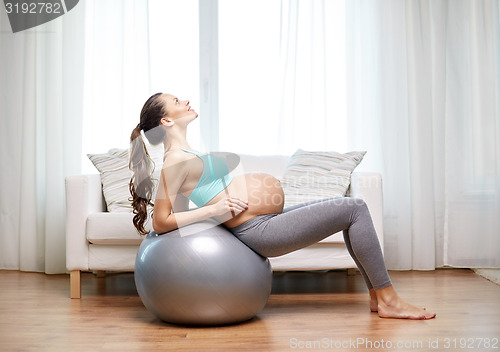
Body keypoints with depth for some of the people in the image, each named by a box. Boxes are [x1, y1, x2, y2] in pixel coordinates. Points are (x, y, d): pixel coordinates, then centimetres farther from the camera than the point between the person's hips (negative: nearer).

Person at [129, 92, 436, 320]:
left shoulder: (185, 155, 15)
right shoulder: (176, 161, -13)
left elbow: (181, 206, 24)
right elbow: (161, 222, -17)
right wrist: (216, 209, -18)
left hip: (270, 220, 11)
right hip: (260, 230, -11)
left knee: (351, 209, 13)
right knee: (355, 208, -9)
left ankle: (377, 295, 15)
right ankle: (388, 299, -1)